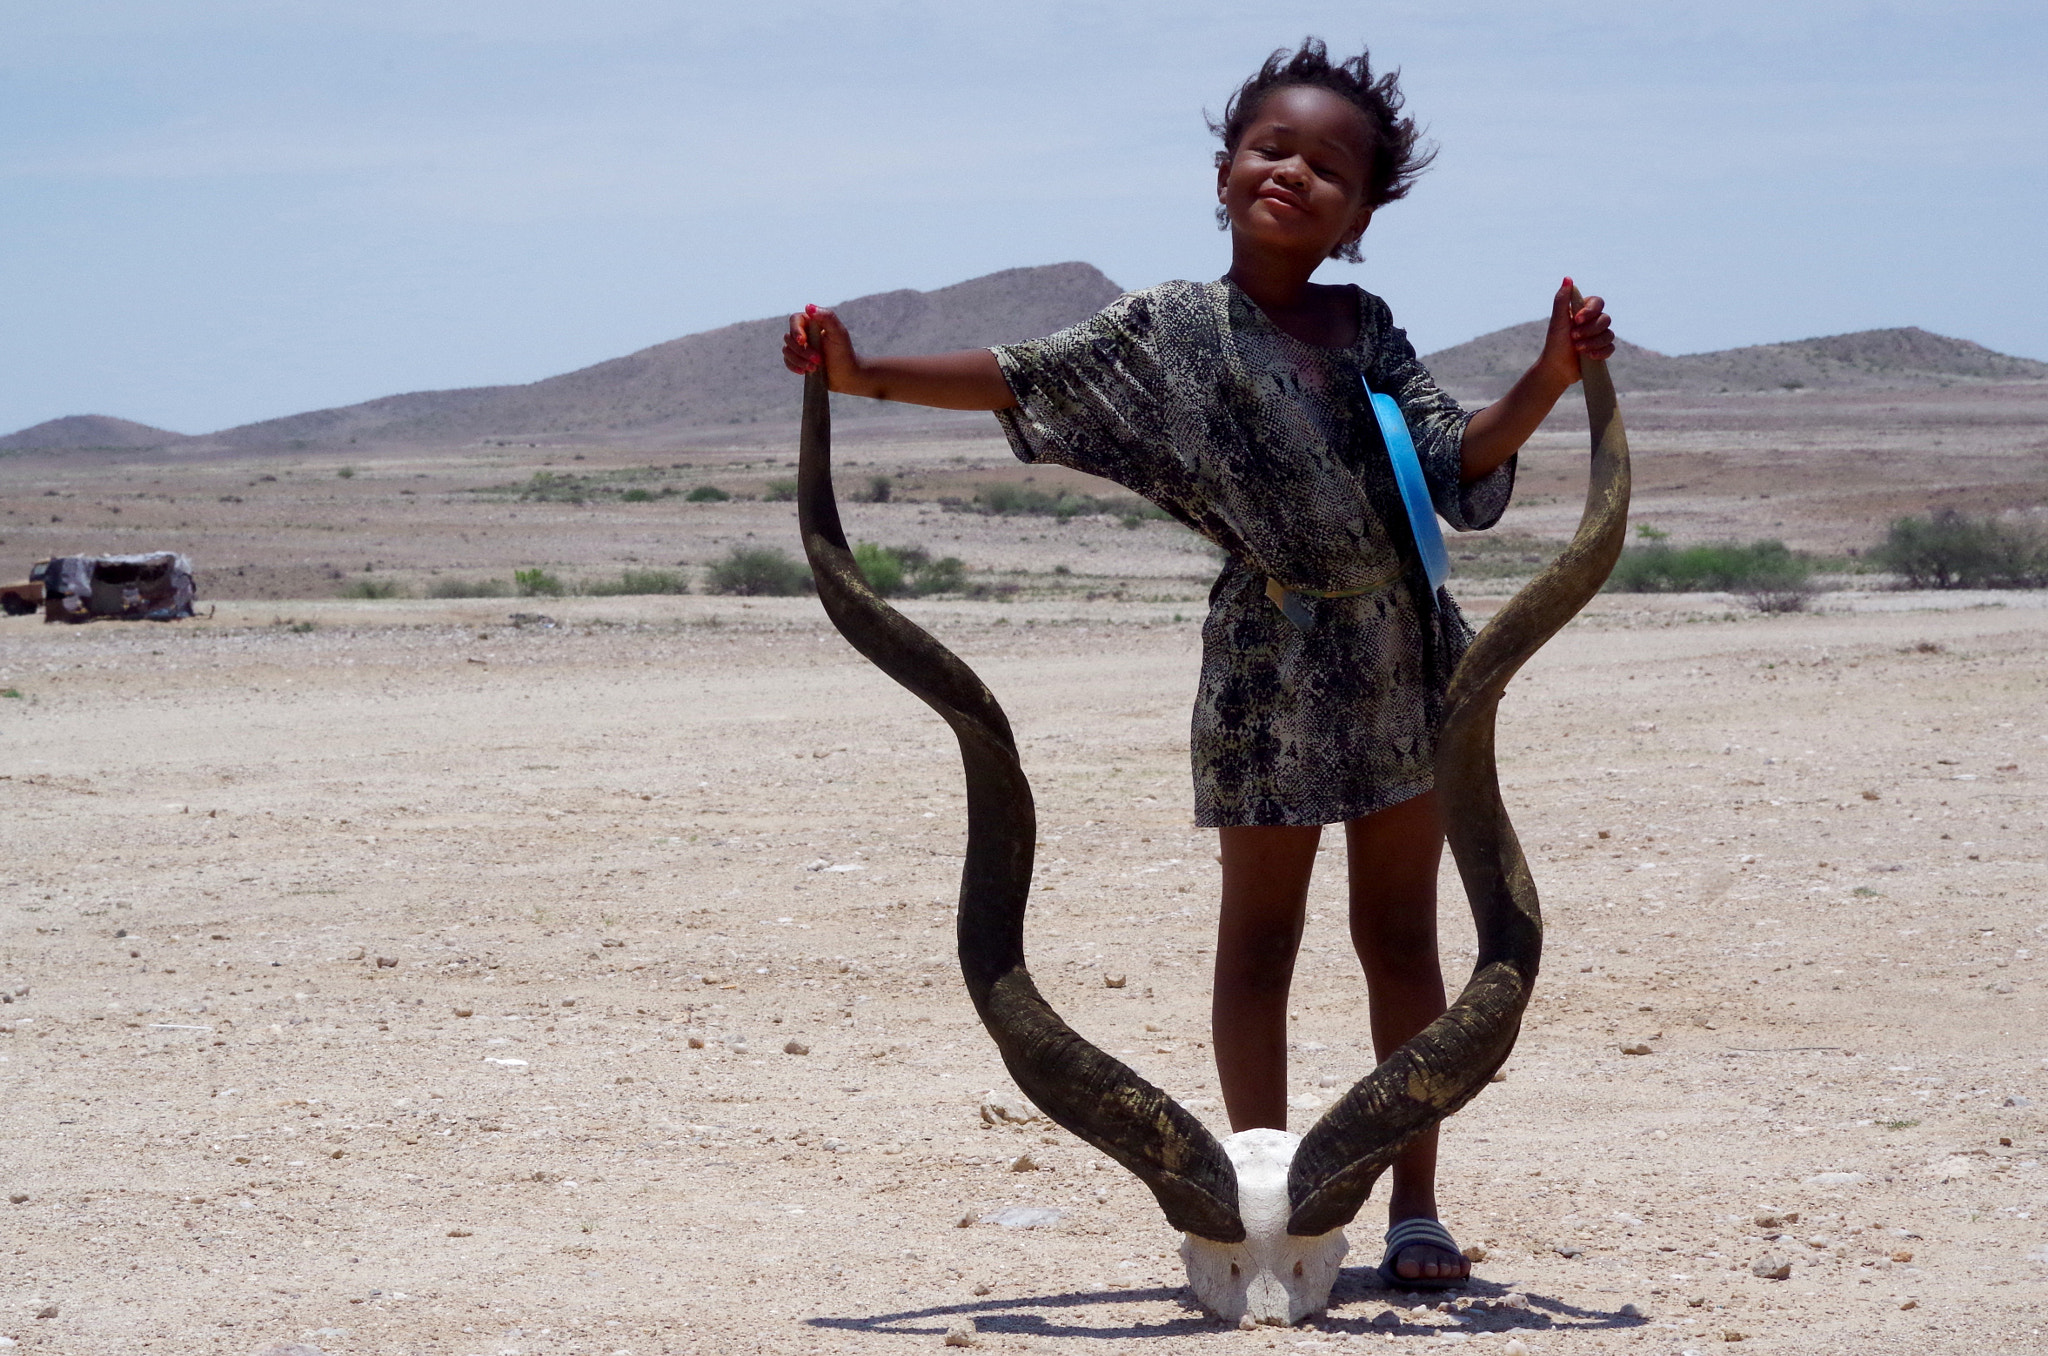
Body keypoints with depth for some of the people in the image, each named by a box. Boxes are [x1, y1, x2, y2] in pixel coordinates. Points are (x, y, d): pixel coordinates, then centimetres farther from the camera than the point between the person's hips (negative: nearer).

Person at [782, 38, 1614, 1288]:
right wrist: (866, 375, -16)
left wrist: (1551, 380, -16)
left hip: (1406, 656, 3)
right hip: (1273, 661, -3)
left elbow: (1462, 467, 1)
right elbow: (1027, 380, -6)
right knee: (1261, 936, 4)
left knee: (1402, 937, 6)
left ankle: (1416, 1205, 11)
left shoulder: (1368, 328, 7)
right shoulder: (1172, 329, -1)